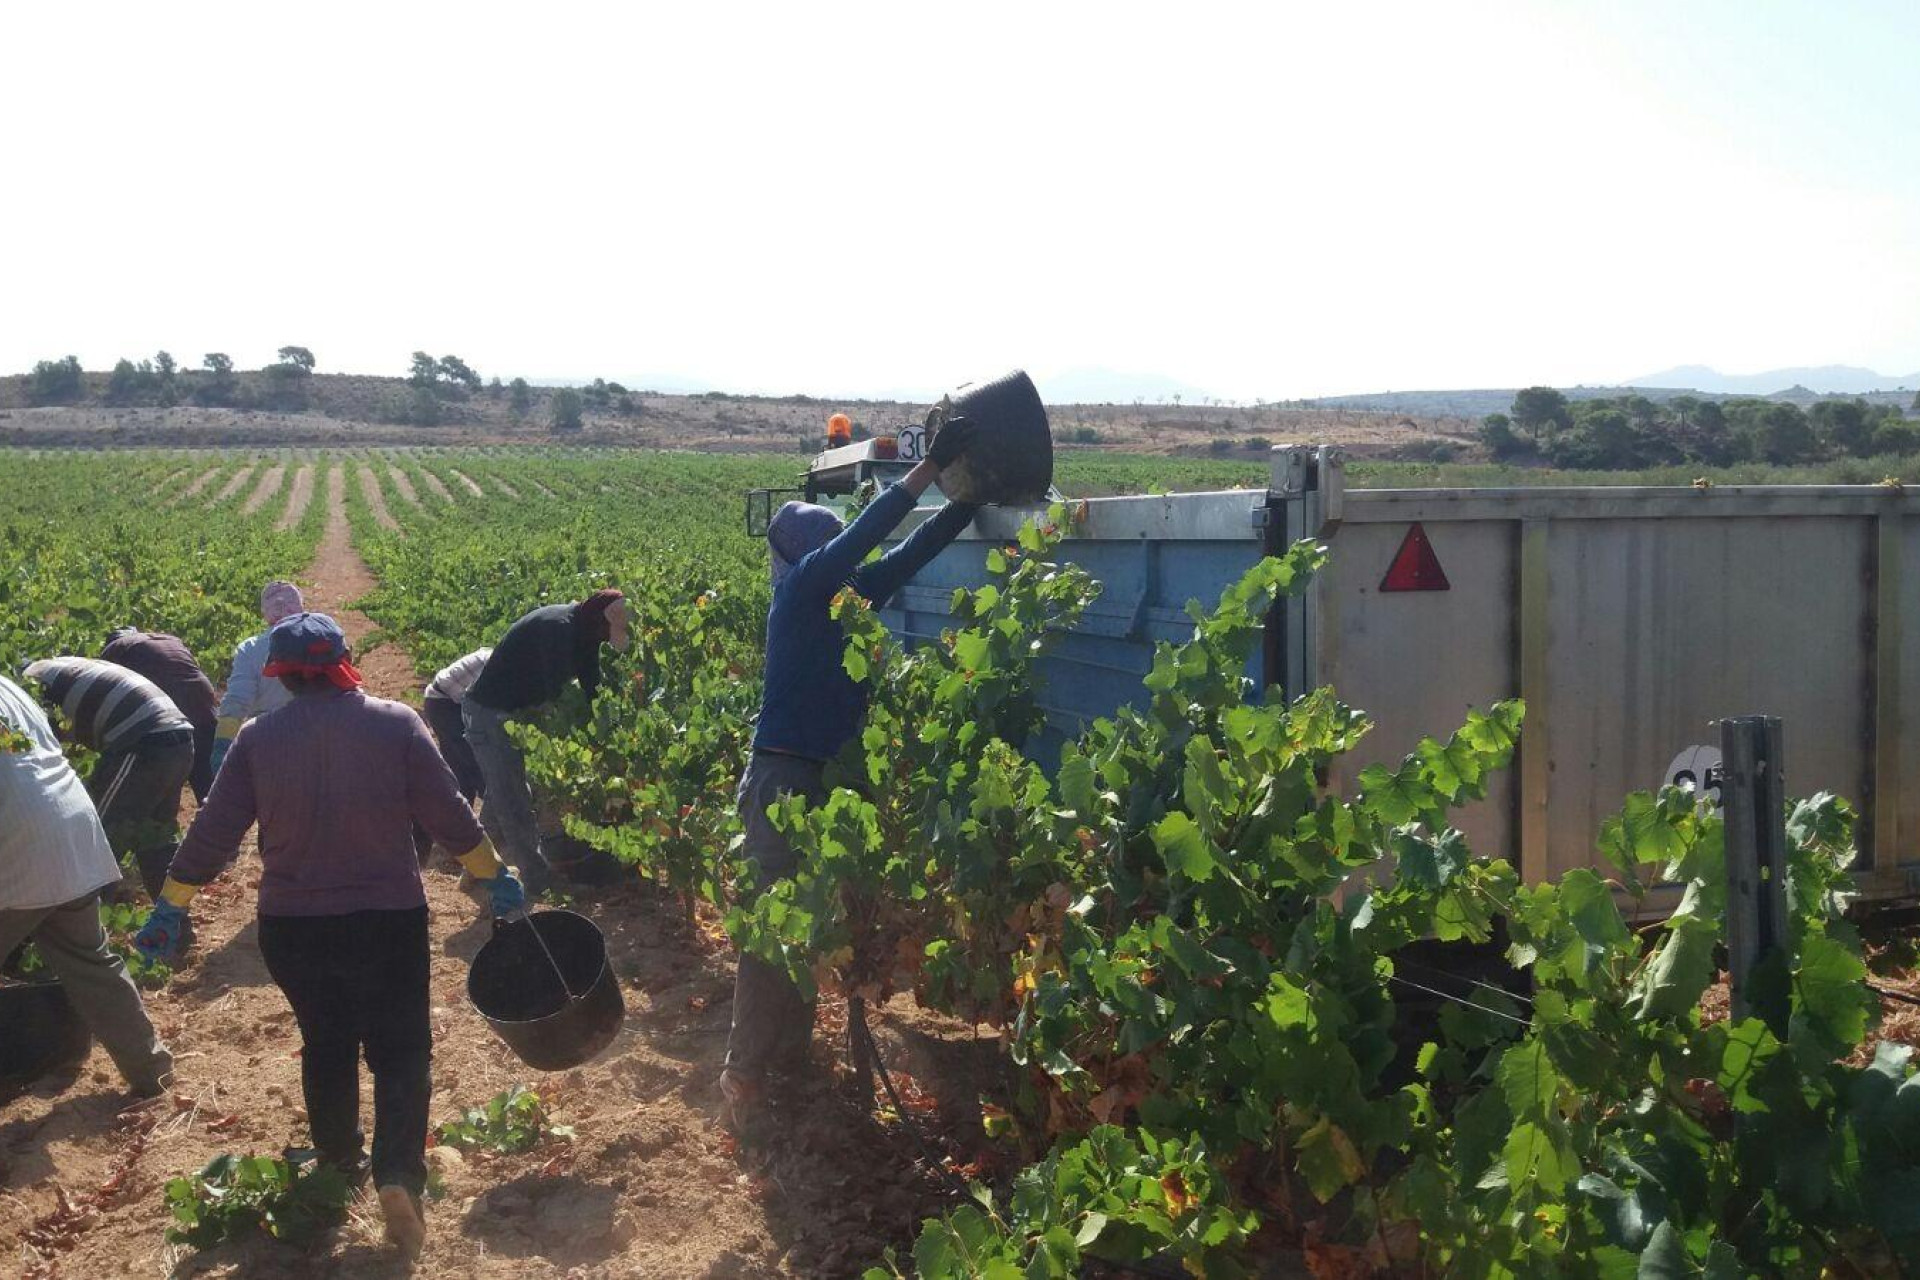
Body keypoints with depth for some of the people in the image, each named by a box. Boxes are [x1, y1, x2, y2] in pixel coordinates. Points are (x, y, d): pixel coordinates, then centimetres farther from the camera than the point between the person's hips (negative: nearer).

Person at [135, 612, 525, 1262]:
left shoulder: (257, 739, -4)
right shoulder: (395, 724, -9)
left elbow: (211, 833, -1)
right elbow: (449, 816, -7)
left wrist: (170, 908, 10)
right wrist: (496, 876, 6)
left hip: (291, 928, 2)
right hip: (388, 919, -2)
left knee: (325, 1044, 21)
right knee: (400, 1049, 8)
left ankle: (339, 1165, 36)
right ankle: (399, 1174, -10)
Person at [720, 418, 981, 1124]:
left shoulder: (846, 594, 11)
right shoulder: (799, 588, -10)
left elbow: (908, 553, 12)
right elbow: (863, 535, -21)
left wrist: (968, 498, 3)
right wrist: (932, 465, -20)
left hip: (824, 776, 8)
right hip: (783, 777, -8)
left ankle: (790, 1051, 26)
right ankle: (745, 1072, 0)